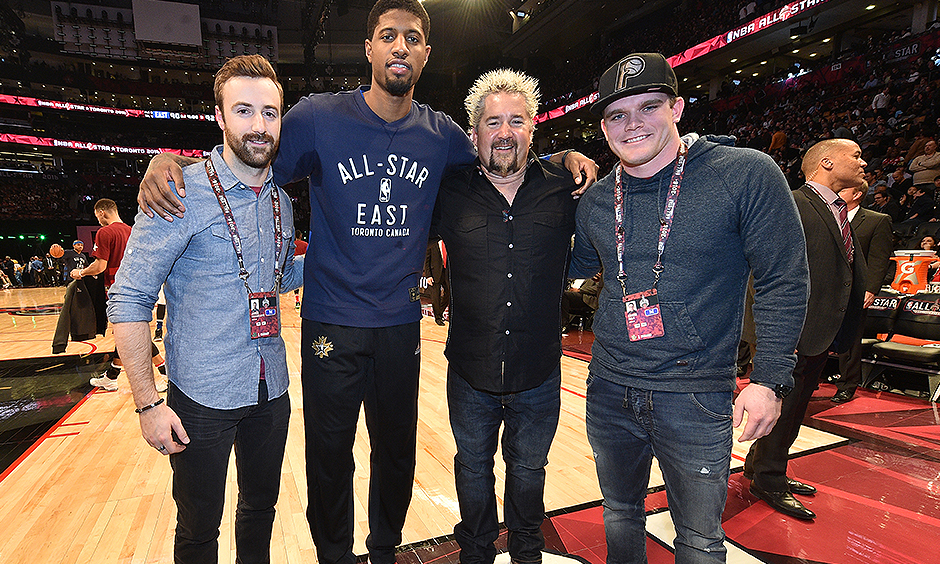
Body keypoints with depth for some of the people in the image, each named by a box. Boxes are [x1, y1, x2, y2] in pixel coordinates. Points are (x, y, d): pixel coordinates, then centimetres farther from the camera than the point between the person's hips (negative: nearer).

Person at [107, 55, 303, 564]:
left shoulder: (281, 199, 5)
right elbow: (128, 301, -13)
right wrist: (148, 403, -14)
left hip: (271, 390, 5)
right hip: (203, 398, -5)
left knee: (261, 509, 23)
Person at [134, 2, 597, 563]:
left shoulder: (442, 134, 2)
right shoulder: (318, 117, -6)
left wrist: (563, 157, 2)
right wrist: (169, 160, -16)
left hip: (401, 326, 3)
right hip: (331, 325, -2)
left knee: (397, 454, 18)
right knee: (329, 458, 12)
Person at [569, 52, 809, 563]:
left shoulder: (748, 175, -11)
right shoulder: (595, 199, 1)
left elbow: (783, 282, -8)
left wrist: (769, 379, -10)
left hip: (695, 400, -3)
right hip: (610, 391, 4)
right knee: (619, 514, 24)